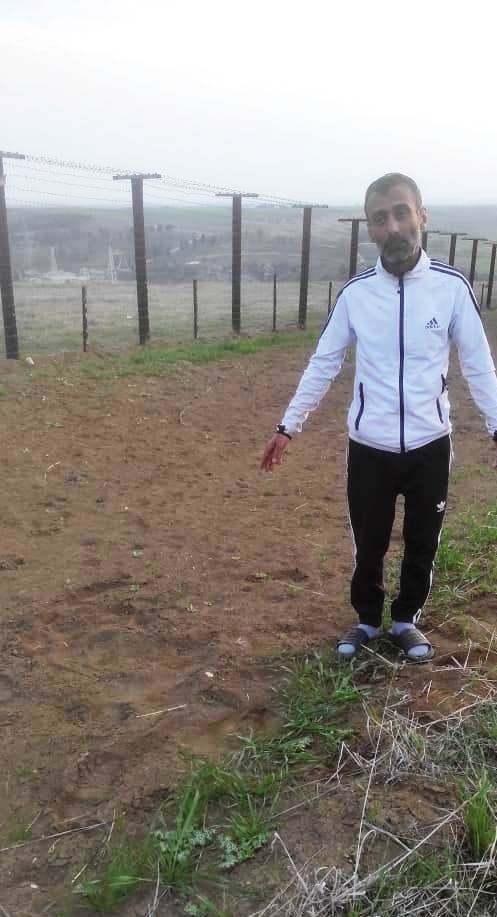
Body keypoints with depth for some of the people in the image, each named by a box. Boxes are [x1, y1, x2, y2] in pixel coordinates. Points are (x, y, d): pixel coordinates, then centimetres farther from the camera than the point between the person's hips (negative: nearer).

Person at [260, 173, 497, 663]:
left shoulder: (452, 286, -8)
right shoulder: (355, 292, -5)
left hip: (430, 446, 0)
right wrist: (288, 426, 2)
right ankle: (366, 620, 38)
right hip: (370, 447, 0)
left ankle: (407, 620, 39)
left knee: (421, 544, 15)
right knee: (368, 546, 14)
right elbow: (323, 363, 3)